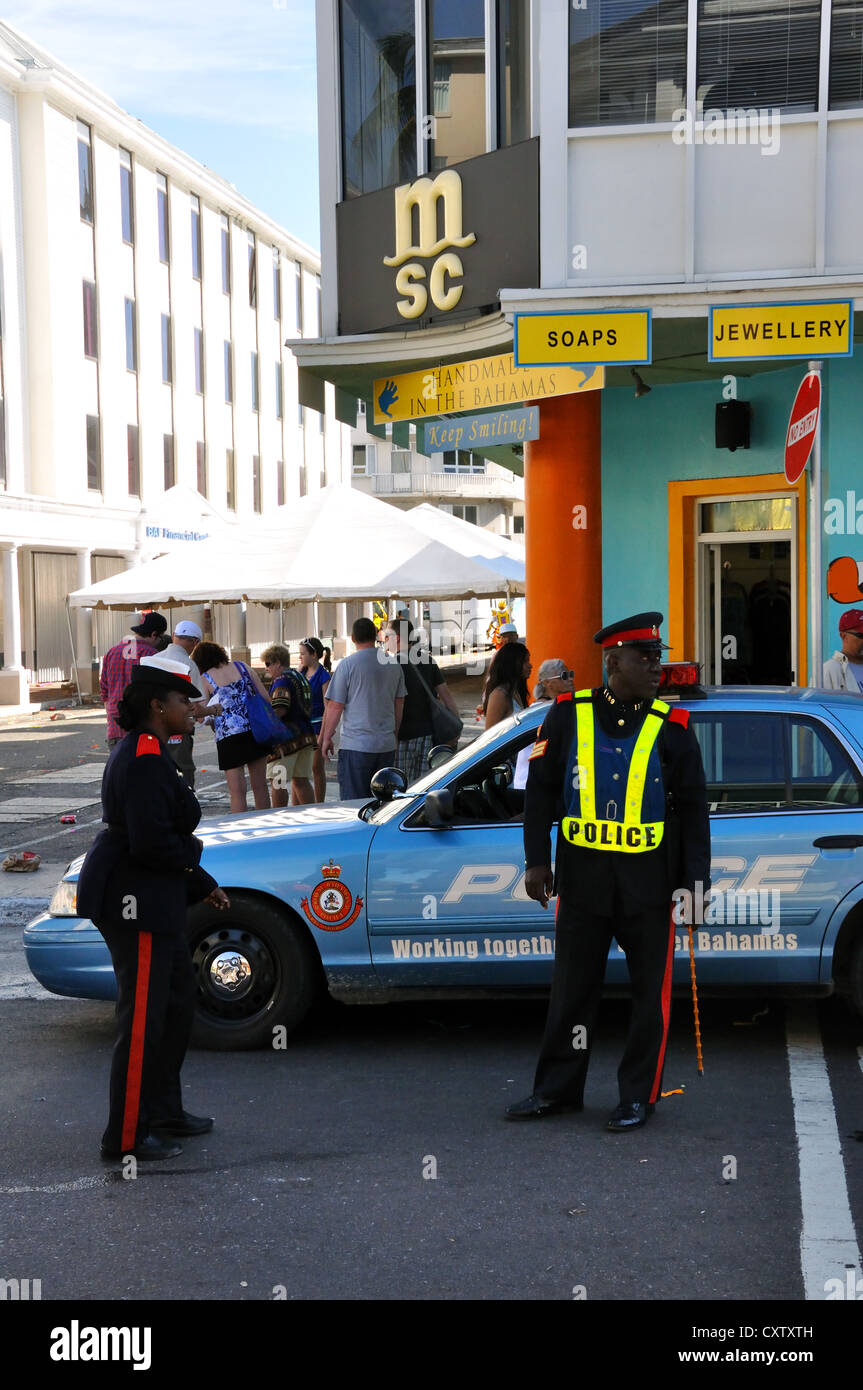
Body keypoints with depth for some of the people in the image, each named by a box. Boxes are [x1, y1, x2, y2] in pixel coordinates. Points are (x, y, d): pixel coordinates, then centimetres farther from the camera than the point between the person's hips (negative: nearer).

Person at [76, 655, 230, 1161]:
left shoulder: (150, 753, 15)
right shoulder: (145, 758, -19)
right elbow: (151, 843, -26)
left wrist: (202, 884, 20)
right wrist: (193, 855, -7)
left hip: (154, 898, 11)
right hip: (134, 900, -11)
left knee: (178, 1000, 19)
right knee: (143, 1019, -4)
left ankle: (164, 1111, 31)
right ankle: (126, 1137, 4)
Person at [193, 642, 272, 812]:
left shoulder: (204, 680, 0)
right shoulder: (243, 667, 9)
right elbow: (266, 698, 7)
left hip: (229, 736, -3)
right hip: (256, 731, 4)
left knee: (237, 791, 1)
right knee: (260, 786, 12)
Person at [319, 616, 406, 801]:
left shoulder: (347, 664, -7)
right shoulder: (393, 664, 8)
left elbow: (335, 706, -7)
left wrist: (326, 738, 4)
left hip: (356, 745, -5)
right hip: (387, 744, 5)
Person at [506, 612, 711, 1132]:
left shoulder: (672, 728, 0)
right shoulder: (569, 715, 2)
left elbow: (693, 810, 1)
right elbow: (541, 790, 6)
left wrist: (695, 879, -5)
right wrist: (537, 860, 1)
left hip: (649, 879, -1)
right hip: (582, 874, 1)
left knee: (651, 988, 5)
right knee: (573, 985, 10)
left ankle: (639, 1094, 18)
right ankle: (558, 1089, 22)